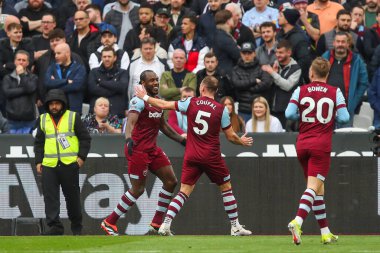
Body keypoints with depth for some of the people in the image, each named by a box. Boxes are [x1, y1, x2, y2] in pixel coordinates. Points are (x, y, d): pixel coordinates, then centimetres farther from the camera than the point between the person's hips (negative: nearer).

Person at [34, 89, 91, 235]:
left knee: (72, 196, 6)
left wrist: (81, 157, -5)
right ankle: (54, 226, -8)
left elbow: (85, 138, 5)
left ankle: (77, 227, 18)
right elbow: (39, 143, 19)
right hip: (48, 165, 2)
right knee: (50, 196, -7)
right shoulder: (43, 120, 13)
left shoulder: (73, 117, 3)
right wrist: (38, 161, 10)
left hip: (70, 164, -2)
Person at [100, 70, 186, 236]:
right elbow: (130, 122, -28)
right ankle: (109, 222, 3)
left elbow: (163, 126, 27)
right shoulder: (139, 101, -14)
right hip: (138, 150, -9)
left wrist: (181, 140, 28)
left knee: (170, 181, 5)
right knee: (138, 189, -8)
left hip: (153, 149, 9)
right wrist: (129, 139, -47)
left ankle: (157, 223, 13)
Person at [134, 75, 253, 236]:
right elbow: (231, 136, 0)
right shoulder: (221, 110, -5)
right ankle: (235, 226, 15)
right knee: (226, 188, 13)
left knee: (184, 191, 5)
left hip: (191, 156, 2)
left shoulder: (191, 103, -1)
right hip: (212, 156, -2)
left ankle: (165, 225, -8)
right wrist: (242, 142, 22)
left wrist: (145, 97, 18)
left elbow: (164, 105, 4)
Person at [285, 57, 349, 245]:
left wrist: (303, 115, 12)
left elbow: (289, 113, -8)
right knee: (314, 186, -9)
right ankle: (297, 222, -33)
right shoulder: (335, 92, 0)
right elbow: (344, 118, -6)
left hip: (302, 143, 3)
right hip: (321, 145, -3)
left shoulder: (300, 91, 3)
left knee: (318, 187, 14)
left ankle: (325, 232, 16)